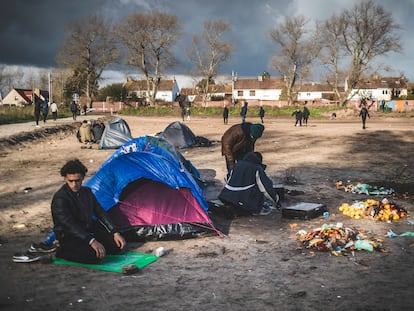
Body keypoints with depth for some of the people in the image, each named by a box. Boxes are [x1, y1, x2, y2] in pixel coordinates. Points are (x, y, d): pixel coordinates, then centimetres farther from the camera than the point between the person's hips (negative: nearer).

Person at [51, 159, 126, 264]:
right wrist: (92, 241, -37)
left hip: (89, 231, 7)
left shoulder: (86, 191, 4)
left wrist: (115, 233, -4)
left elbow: (101, 213, 6)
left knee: (118, 245, -5)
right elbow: (69, 225, -28)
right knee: (95, 256, -30)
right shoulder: (59, 198, -20)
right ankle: (62, 252, -6)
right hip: (69, 237, -7)